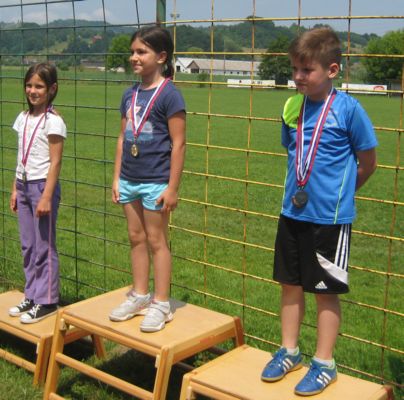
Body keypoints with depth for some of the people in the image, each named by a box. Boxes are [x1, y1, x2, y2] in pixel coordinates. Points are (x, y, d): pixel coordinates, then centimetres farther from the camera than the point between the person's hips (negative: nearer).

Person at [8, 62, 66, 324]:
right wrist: (15, 189, 13)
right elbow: (22, 158, 15)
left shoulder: (53, 121, -11)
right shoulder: (24, 118, 11)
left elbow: (55, 162, -13)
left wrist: (47, 197, -17)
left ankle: (47, 302, 10)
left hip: (43, 185, -7)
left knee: (45, 246, 0)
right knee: (28, 246, 12)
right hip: (24, 185, 8)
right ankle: (32, 296, 23)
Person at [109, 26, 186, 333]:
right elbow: (123, 138, 14)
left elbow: (178, 143, -13)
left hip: (156, 181, -7)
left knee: (156, 240, 3)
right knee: (136, 238, 15)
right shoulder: (130, 95, 9)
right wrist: (117, 178, 12)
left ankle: (161, 304, 15)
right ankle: (139, 296, 29)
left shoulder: (169, 94, -12)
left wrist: (172, 187, -14)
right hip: (129, 180, 7)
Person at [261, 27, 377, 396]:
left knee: (326, 290, 7)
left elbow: (367, 163, -4)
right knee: (290, 284, 15)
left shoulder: (348, 109, -14)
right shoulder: (292, 107, 1)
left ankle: (324, 363, 22)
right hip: (293, 213, 5)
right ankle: (289, 351, 32)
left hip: (330, 217, -5)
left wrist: (338, 193, 7)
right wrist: (304, 189, 10)